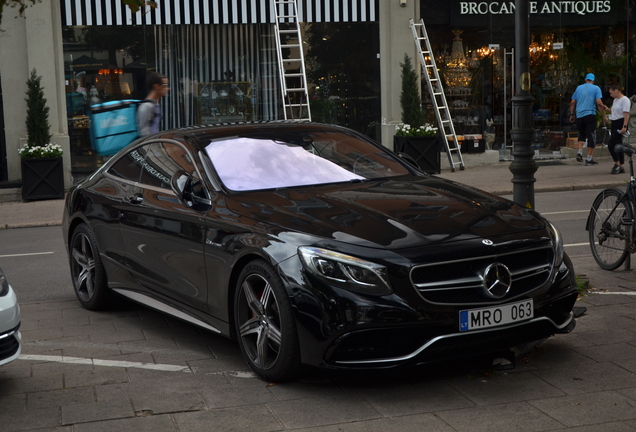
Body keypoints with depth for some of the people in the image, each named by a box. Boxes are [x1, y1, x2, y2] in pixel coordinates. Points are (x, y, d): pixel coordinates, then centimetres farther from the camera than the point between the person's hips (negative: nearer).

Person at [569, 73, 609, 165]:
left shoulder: (579, 88, 12)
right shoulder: (596, 88, 0)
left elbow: (572, 103, 12)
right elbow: (599, 102, -12)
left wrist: (572, 114, 19)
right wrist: (604, 108, 2)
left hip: (579, 115, 4)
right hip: (590, 115, -4)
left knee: (582, 134, 20)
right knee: (591, 136, 1)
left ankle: (580, 152, 2)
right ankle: (589, 159, -1)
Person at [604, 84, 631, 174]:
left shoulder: (625, 100, -11)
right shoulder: (615, 100, 18)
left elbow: (626, 114, -18)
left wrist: (624, 126, -25)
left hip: (621, 123, -10)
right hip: (614, 124, 10)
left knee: (611, 145, -16)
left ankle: (617, 164, -10)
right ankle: (621, 167, 12)